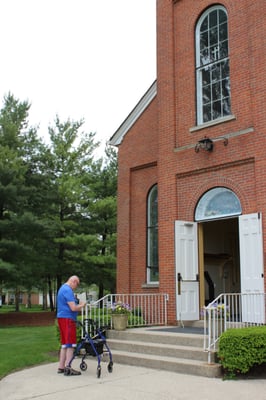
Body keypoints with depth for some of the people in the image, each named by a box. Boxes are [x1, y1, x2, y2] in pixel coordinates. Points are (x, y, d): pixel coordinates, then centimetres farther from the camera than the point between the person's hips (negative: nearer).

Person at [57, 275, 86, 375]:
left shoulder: (62, 288, 18)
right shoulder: (68, 290, -15)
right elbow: (73, 308, -21)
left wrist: (78, 306, 15)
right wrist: (82, 305, -4)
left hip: (62, 318, 10)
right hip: (68, 319, -10)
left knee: (64, 344, 15)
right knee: (71, 344, -6)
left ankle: (61, 367, 19)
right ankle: (68, 368, -7)